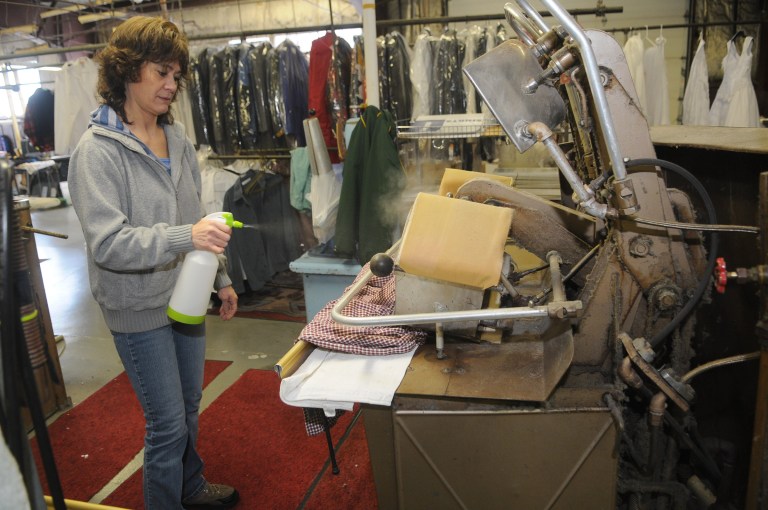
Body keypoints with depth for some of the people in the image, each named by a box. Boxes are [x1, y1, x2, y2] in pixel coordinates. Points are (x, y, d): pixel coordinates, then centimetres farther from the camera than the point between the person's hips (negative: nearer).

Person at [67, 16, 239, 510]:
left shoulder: (177, 136, 4)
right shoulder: (97, 151, -16)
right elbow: (107, 242, -24)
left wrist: (221, 278, 13)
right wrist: (185, 237, -38)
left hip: (186, 294, 7)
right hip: (140, 307, -6)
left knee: (190, 406, 22)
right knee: (168, 422, 4)